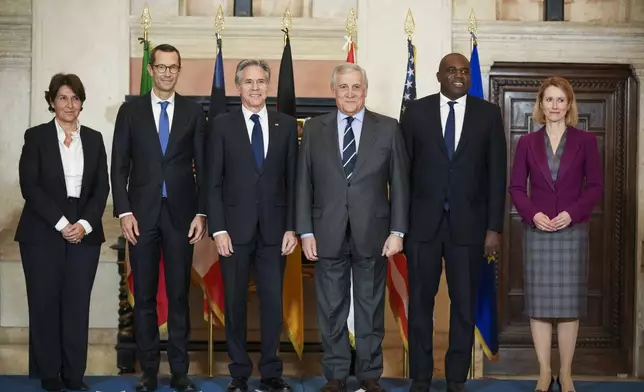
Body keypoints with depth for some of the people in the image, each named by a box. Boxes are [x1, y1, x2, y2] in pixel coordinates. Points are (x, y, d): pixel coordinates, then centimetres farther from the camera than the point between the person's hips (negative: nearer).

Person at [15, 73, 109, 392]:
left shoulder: (94, 139, 11)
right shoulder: (36, 136, 2)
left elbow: (102, 188, 6)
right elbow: (29, 186, -6)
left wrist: (85, 224, -9)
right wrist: (61, 223, -13)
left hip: (85, 233, 2)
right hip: (42, 233, -2)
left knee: (78, 305, 1)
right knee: (45, 304, 2)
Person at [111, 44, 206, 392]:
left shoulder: (193, 112, 6)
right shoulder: (130, 111, 6)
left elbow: (203, 167, 5)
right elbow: (119, 166, 3)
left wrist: (201, 213, -2)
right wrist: (124, 211, -6)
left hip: (180, 213, 0)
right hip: (142, 213, 0)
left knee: (179, 295, 4)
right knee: (144, 296, 5)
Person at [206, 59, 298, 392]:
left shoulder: (286, 125, 7)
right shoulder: (222, 125, 3)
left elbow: (293, 181, 6)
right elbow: (213, 182, 0)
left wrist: (291, 227, 0)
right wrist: (218, 229, -8)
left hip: (273, 228, 1)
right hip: (234, 227, -1)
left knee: (273, 303, 4)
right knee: (235, 303, 6)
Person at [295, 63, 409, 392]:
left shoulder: (388, 129, 2)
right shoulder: (314, 129, 5)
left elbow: (399, 183, 2)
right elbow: (304, 184, 4)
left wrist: (397, 231, -4)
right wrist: (305, 232, -1)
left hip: (372, 235, -1)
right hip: (328, 235, 1)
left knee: (371, 308, 8)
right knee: (331, 309, 8)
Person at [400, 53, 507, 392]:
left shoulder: (488, 114, 4)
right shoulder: (416, 111, 3)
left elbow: (496, 173, 2)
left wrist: (494, 227, -3)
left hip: (468, 223, 0)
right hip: (423, 222, 0)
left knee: (464, 303, 7)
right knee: (420, 301, 7)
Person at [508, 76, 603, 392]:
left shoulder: (585, 141, 3)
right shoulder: (527, 142, 6)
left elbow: (596, 186, 0)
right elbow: (516, 187, 3)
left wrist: (572, 213, -14)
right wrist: (533, 214, -13)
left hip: (572, 231, -1)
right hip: (537, 231, 1)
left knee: (569, 303, 2)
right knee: (539, 303, 2)